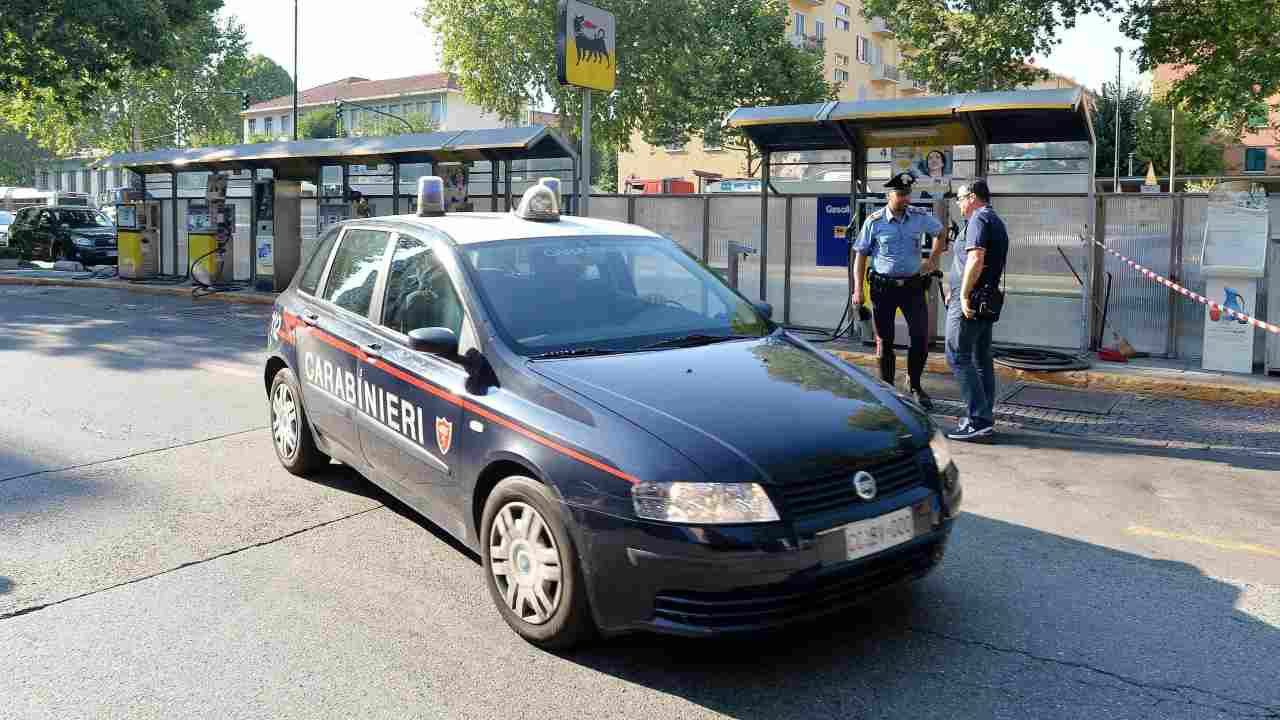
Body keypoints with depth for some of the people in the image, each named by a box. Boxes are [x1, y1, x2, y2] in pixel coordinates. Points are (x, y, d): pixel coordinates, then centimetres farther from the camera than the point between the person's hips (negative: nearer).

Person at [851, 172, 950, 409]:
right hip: (883, 287, -2)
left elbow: (940, 233, 21)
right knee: (884, 341, 5)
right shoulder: (874, 221, -5)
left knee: (921, 338, -2)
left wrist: (933, 260, 12)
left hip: (913, 285, 2)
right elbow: (861, 255, 0)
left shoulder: (920, 217, 1)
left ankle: (915, 386, 17)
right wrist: (858, 289, -5)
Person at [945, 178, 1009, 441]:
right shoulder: (997, 221, 22)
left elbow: (976, 258, -25)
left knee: (958, 357, -9)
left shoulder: (979, 219, -11)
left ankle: (978, 420, -13)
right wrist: (955, 290, 26)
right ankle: (984, 419, 18)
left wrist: (964, 294, -24)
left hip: (969, 300, -10)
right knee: (982, 359, 13)